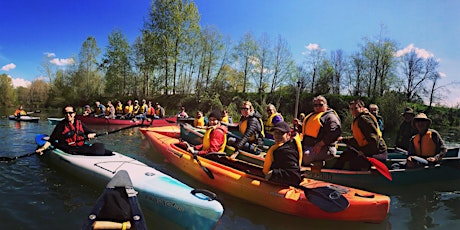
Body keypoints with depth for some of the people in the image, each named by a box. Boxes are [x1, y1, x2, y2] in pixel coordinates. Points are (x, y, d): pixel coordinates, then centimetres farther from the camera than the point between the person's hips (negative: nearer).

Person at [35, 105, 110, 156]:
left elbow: (93, 133, 17)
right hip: (69, 150, -5)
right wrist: (43, 148, -14)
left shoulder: (79, 123, 15)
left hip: (82, 147, 5)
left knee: (99, 146, -20)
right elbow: (51, 140, 2)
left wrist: (90, 135, -7)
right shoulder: (61, 125, 4)